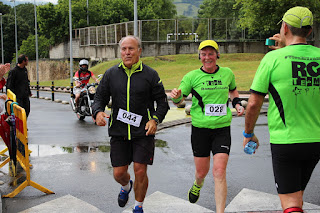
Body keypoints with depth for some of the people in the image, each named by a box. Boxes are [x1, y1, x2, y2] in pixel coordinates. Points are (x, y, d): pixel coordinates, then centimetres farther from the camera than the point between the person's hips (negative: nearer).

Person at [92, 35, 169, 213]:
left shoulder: (150, 74, 0)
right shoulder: (111, 74, 6)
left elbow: (162, 101, 4)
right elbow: (100, 97, 9)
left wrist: (155, 120, -13)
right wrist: (98, 112, -13)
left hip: (143, 132, -2)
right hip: (118, 132, 2)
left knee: (140, 171, -4)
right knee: (118, 173, 5)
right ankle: (126, 186, 43)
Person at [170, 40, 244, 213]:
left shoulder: (227, 73, 5)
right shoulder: (192, 76, -2)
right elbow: (179, 100, -2)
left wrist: (237, 103, 8)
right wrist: (176, 96, -25)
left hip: (222, 129, 1)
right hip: (200, 128, 0)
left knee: (219, 171, -11)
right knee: (201, 171, 10)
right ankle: (197, 185, 47)